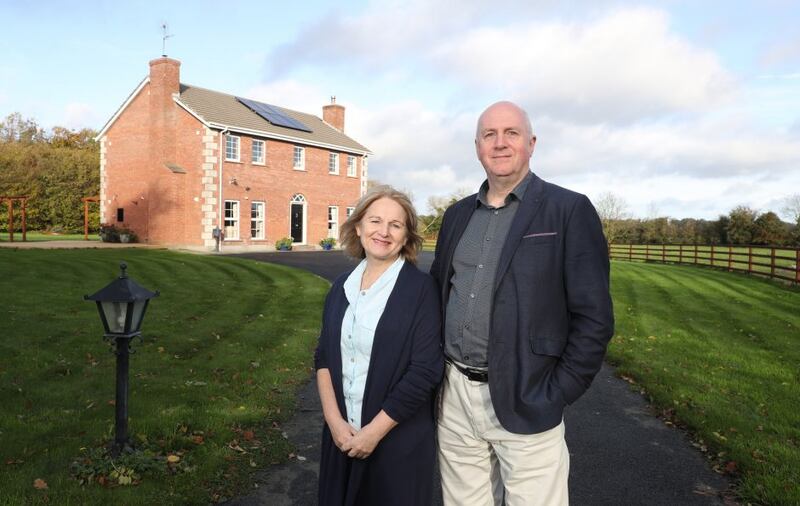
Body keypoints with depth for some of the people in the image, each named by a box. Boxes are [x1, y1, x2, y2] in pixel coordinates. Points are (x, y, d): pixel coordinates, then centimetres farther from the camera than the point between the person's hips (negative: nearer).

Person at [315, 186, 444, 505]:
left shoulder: (421, 288, -12)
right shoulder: (342, 286, 4)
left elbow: (425, 371, -15)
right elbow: (324, 357, 5)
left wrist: (375, 431, -14)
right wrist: (334, 420, -7)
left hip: (399, 438, -4)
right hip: (342, 433, 5)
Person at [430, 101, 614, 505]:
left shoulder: (569, 210, -7)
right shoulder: (458, 214, 10)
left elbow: (593, 318, -9)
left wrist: (553, 396, -12)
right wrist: (434, 372, 7)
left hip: (524, 405, -4)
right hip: (454, 396, 5)